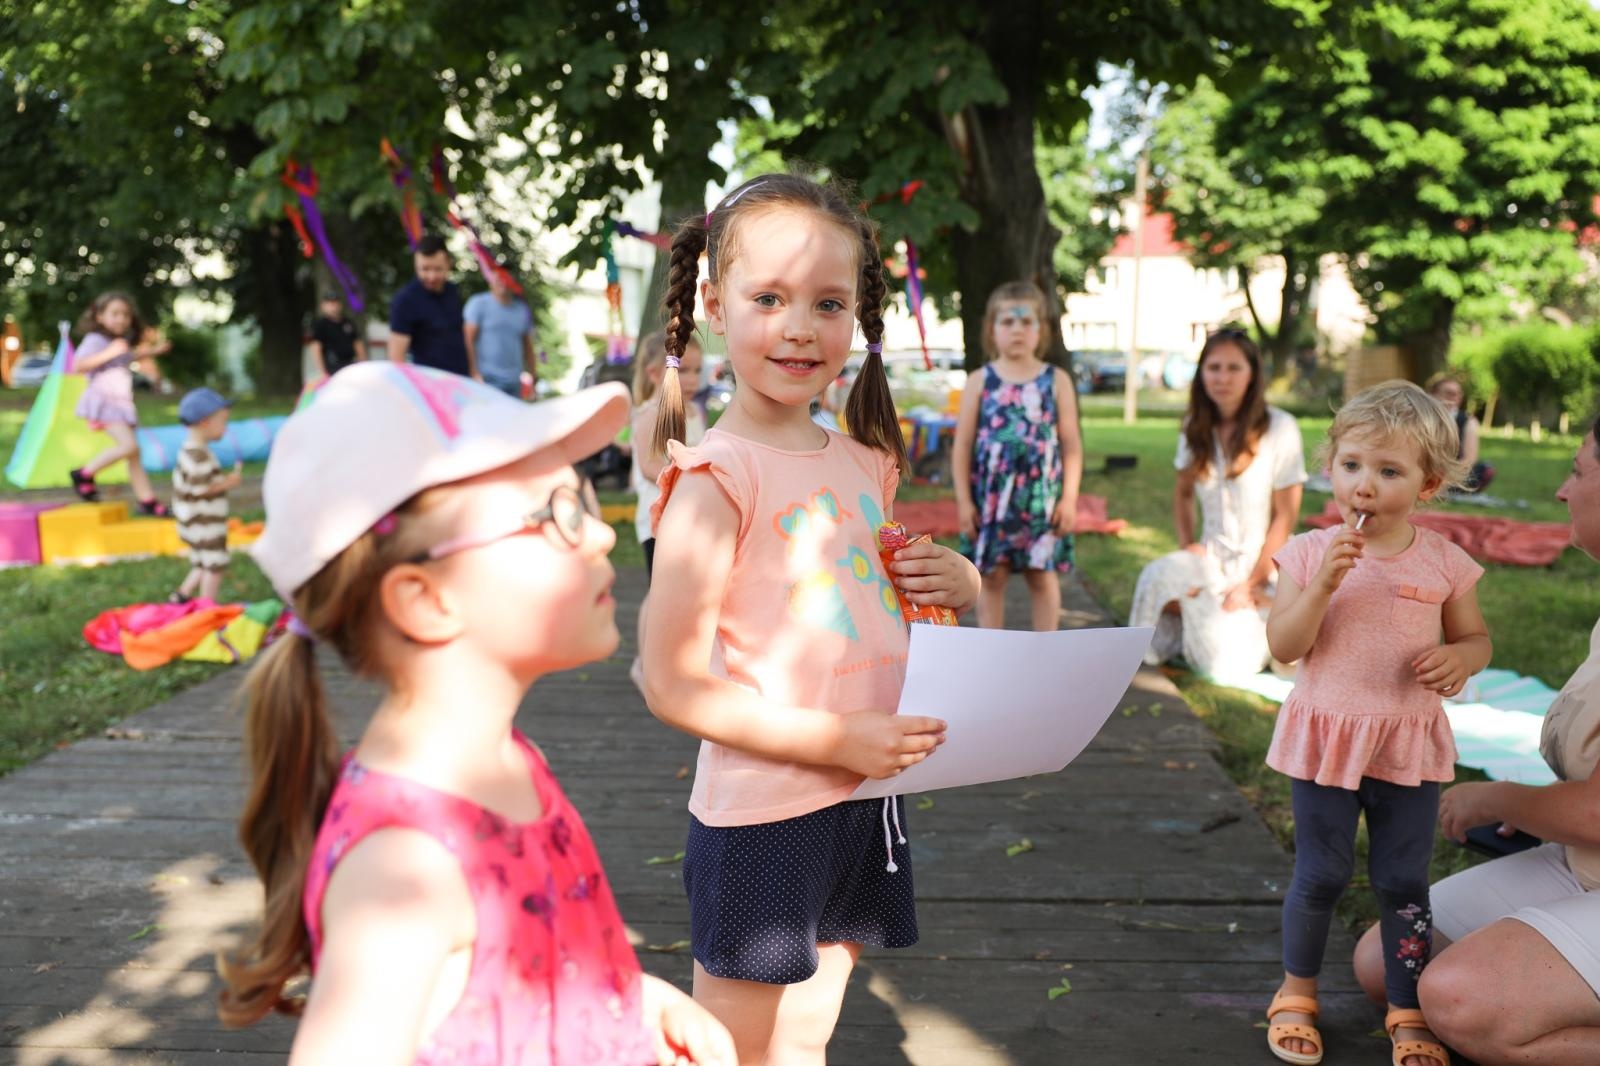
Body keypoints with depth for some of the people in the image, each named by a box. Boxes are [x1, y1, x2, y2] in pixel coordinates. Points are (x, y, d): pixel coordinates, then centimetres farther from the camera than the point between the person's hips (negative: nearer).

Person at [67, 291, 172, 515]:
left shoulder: (122, 342, 14)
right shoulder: (95, 340, -11)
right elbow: (78, 365, -24)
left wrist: (153, 351, 30)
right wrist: (109, 352, -29)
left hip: (121, 403, 9)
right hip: (103, 401, -9)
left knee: (134, 454, 9)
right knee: (129, 446, -24)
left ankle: (146, 499, 14)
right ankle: (85, 473, -9)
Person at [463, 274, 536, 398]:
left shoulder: (523, 309, 16)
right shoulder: (478, 304, 1)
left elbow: (528, 348, 20)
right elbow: (469, 340, -6)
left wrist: (533, 378, 14)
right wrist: (475, 373, -16)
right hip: (488, 379, -5)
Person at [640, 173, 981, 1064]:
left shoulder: (866, 466, 6)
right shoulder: (715, 480, -16)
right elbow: (672, 682, -18)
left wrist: (954, 582, -1)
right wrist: (836, 740, -22)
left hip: (866, 803, 7)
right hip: (762, 818, -7)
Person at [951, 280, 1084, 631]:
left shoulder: (1056, 380, 2)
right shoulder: (980, 382, 2)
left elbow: (1071, 444, 2)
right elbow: (963, 446, 2)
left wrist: (1069, 498, -3)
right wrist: (964, 500, -3)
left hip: (1042, 494, 0)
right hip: (991, 494, 0)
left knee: (1042, 575, 8)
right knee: (992, 576, 6)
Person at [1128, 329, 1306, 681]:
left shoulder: (1279, 428, -11)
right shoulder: (1196, 427, 4)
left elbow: (1285, 515, -9)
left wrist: (1250, 585, -10)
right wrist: (1187, 546, -1)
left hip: (1259, 568, -3)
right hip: (1209, 560, 4)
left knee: (1227, 665, -20)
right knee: (1161, 576, -31)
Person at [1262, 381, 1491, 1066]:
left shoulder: (1445, 563, -4)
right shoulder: (1311, 553, -7)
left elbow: (1475, 637, 8)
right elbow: (1284, 646, -11)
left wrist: (1460, 658, -15)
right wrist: (1323, 586, -25)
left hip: (1410, 746, 1)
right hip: (1326, 737, -1)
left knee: (1403, 883, 9)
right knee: (1320, 876, 9)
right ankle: (1297, 992, 30)